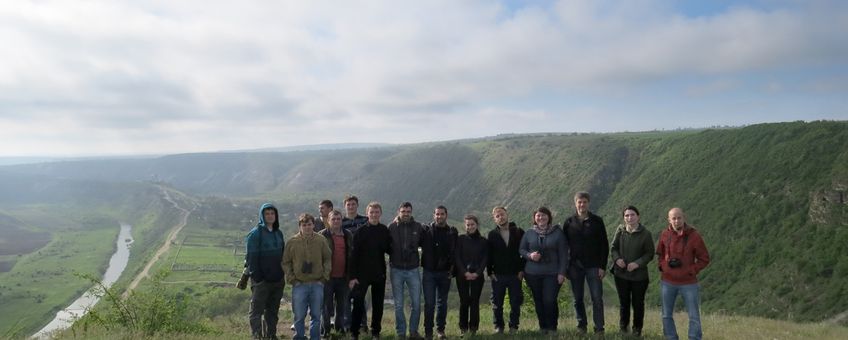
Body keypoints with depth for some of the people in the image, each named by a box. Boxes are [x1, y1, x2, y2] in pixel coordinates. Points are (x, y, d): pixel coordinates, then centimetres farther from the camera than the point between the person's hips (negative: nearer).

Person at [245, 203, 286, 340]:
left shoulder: (278, 233, 12)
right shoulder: (255, 233, -7)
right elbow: (251, 257, -12)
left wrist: (283, 275, 10)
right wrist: (256, 276, -17)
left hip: (277, 280, 6)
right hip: (261, 280, -6)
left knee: (273, 310, 14)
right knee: (257, 310, 0)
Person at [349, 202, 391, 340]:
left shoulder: (385, 231, 3)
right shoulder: (360, 232, -5)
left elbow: (389, 249, 13)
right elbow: (354, 255, -7)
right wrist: (353, 276, -11)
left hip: (380, 273, 3)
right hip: (362, 273, -3)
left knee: (378, 304, 10)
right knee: (358, 303, -4)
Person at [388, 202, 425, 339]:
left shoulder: (418, 227, -1)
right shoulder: (392, 227, -4)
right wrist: (393, 256, -6)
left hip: (413, 270, 1)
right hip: (396, 270, -1)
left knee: (416, 303, 5)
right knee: (398, 305, 7)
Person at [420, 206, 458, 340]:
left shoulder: (453, 232, 4)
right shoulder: (426, 230, -1)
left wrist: (452, 267, 0)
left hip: (445, 273, 2)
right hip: (429, 272, -2)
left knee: (442, 303, 11)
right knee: (429, 303, 0)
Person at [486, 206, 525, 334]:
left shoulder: (519, 232, 2)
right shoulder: (492, 235, 4)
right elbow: (488, 255, 5)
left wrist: (522, 270, -4)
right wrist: (490, 272, -2)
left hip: (515, 275, 0)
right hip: (497, 275, 1)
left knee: (515, 303, 4)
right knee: (497, 303, 5)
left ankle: (513, 326, 17)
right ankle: (498, 327, 18)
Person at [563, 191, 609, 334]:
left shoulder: (597, 221, 1)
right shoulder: (569, 222, 4)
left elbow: (604, 245, 0)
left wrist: (602, 266, -6)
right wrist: (565, 267, 1)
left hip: (594, 266, -1)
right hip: (575, 266, 2)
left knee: (597, 298, -3)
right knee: (577, 299, 8)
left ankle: (599, 328, 4)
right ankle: (581, 325, 22)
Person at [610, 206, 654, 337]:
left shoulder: (645, 234, -11)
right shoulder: (620, 230, -3)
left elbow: (650, 254, -7)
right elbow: (613, 247, 6)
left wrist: (637, 263, -20)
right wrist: (617, 258, -12)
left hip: (639, 275, -2)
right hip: (621, 273, 2)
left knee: (638, 303, 10)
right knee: (623, 302, 15)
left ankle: (637, 329, 28)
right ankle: (623, 327, 32)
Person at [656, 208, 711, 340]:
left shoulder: (694, 235, -11)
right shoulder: (664, 234, -3)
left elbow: (704, 259, -4)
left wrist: (691, 271, -14)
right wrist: (663, 266, -3)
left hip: (688, 283, -2)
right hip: (668, 282, 3)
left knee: (694, 316, 6)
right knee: (667, 315, 11)